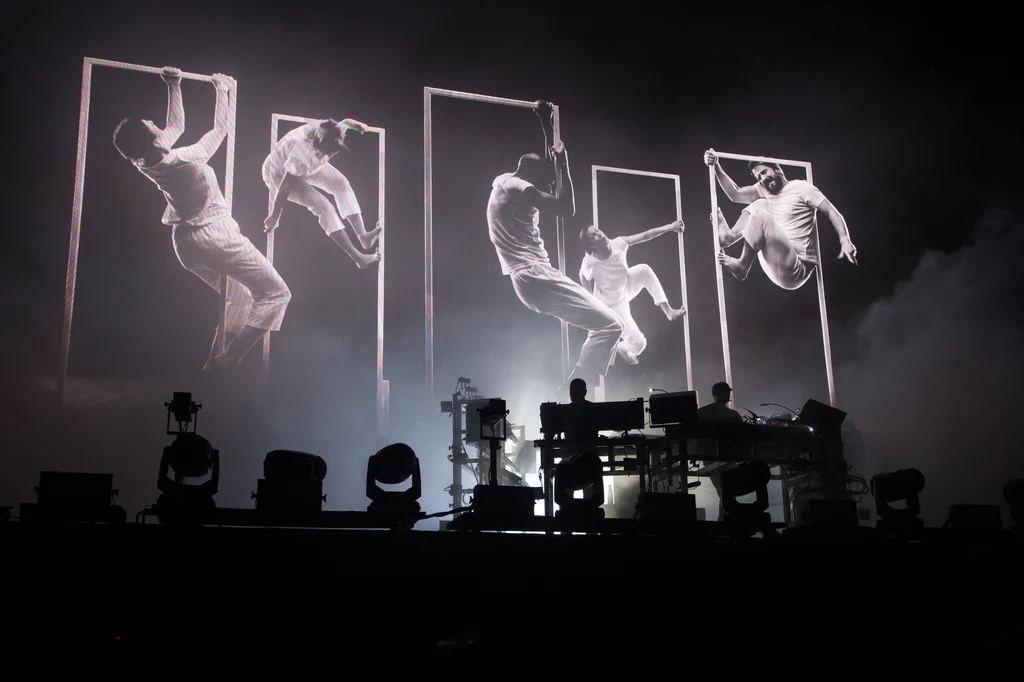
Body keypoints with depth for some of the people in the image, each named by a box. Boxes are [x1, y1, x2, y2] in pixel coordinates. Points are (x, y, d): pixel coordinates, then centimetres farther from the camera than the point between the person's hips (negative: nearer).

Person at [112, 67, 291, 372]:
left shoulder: (146, 161, -5)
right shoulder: (184, 160, -25)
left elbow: (176, 125, 14)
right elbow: (220, 129, -9)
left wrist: (174, 86, 19)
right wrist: (222, 89, 3)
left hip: (186, 243, 9)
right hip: (214, 234, -9)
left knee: (240, 299, 22)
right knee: (275, 293, -6)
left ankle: (215, 361, 13)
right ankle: (228, 361, -15)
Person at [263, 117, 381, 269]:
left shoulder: (333, 131, -24)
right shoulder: (304, 152, -44)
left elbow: (346, 122, 1)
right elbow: (285, 186, -35)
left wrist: (358, 125, -21)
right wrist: (274, 216, -27)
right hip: (279, 174, -8)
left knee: (341, 183, -6)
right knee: (322, 205, -19)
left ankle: (363, 236, -4)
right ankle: (358, 257, -19)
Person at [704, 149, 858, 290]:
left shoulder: (801, 188, -4)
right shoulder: (764, 191, 15)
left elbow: (832, 212, -9)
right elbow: (735, 194, 4)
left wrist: (845, 240, -25)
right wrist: (716, 166, -6)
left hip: (797, 269, -8)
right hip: (778, 268, 8)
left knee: (761, 216, -23)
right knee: (759, 204, 8)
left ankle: (741, 266, -12)